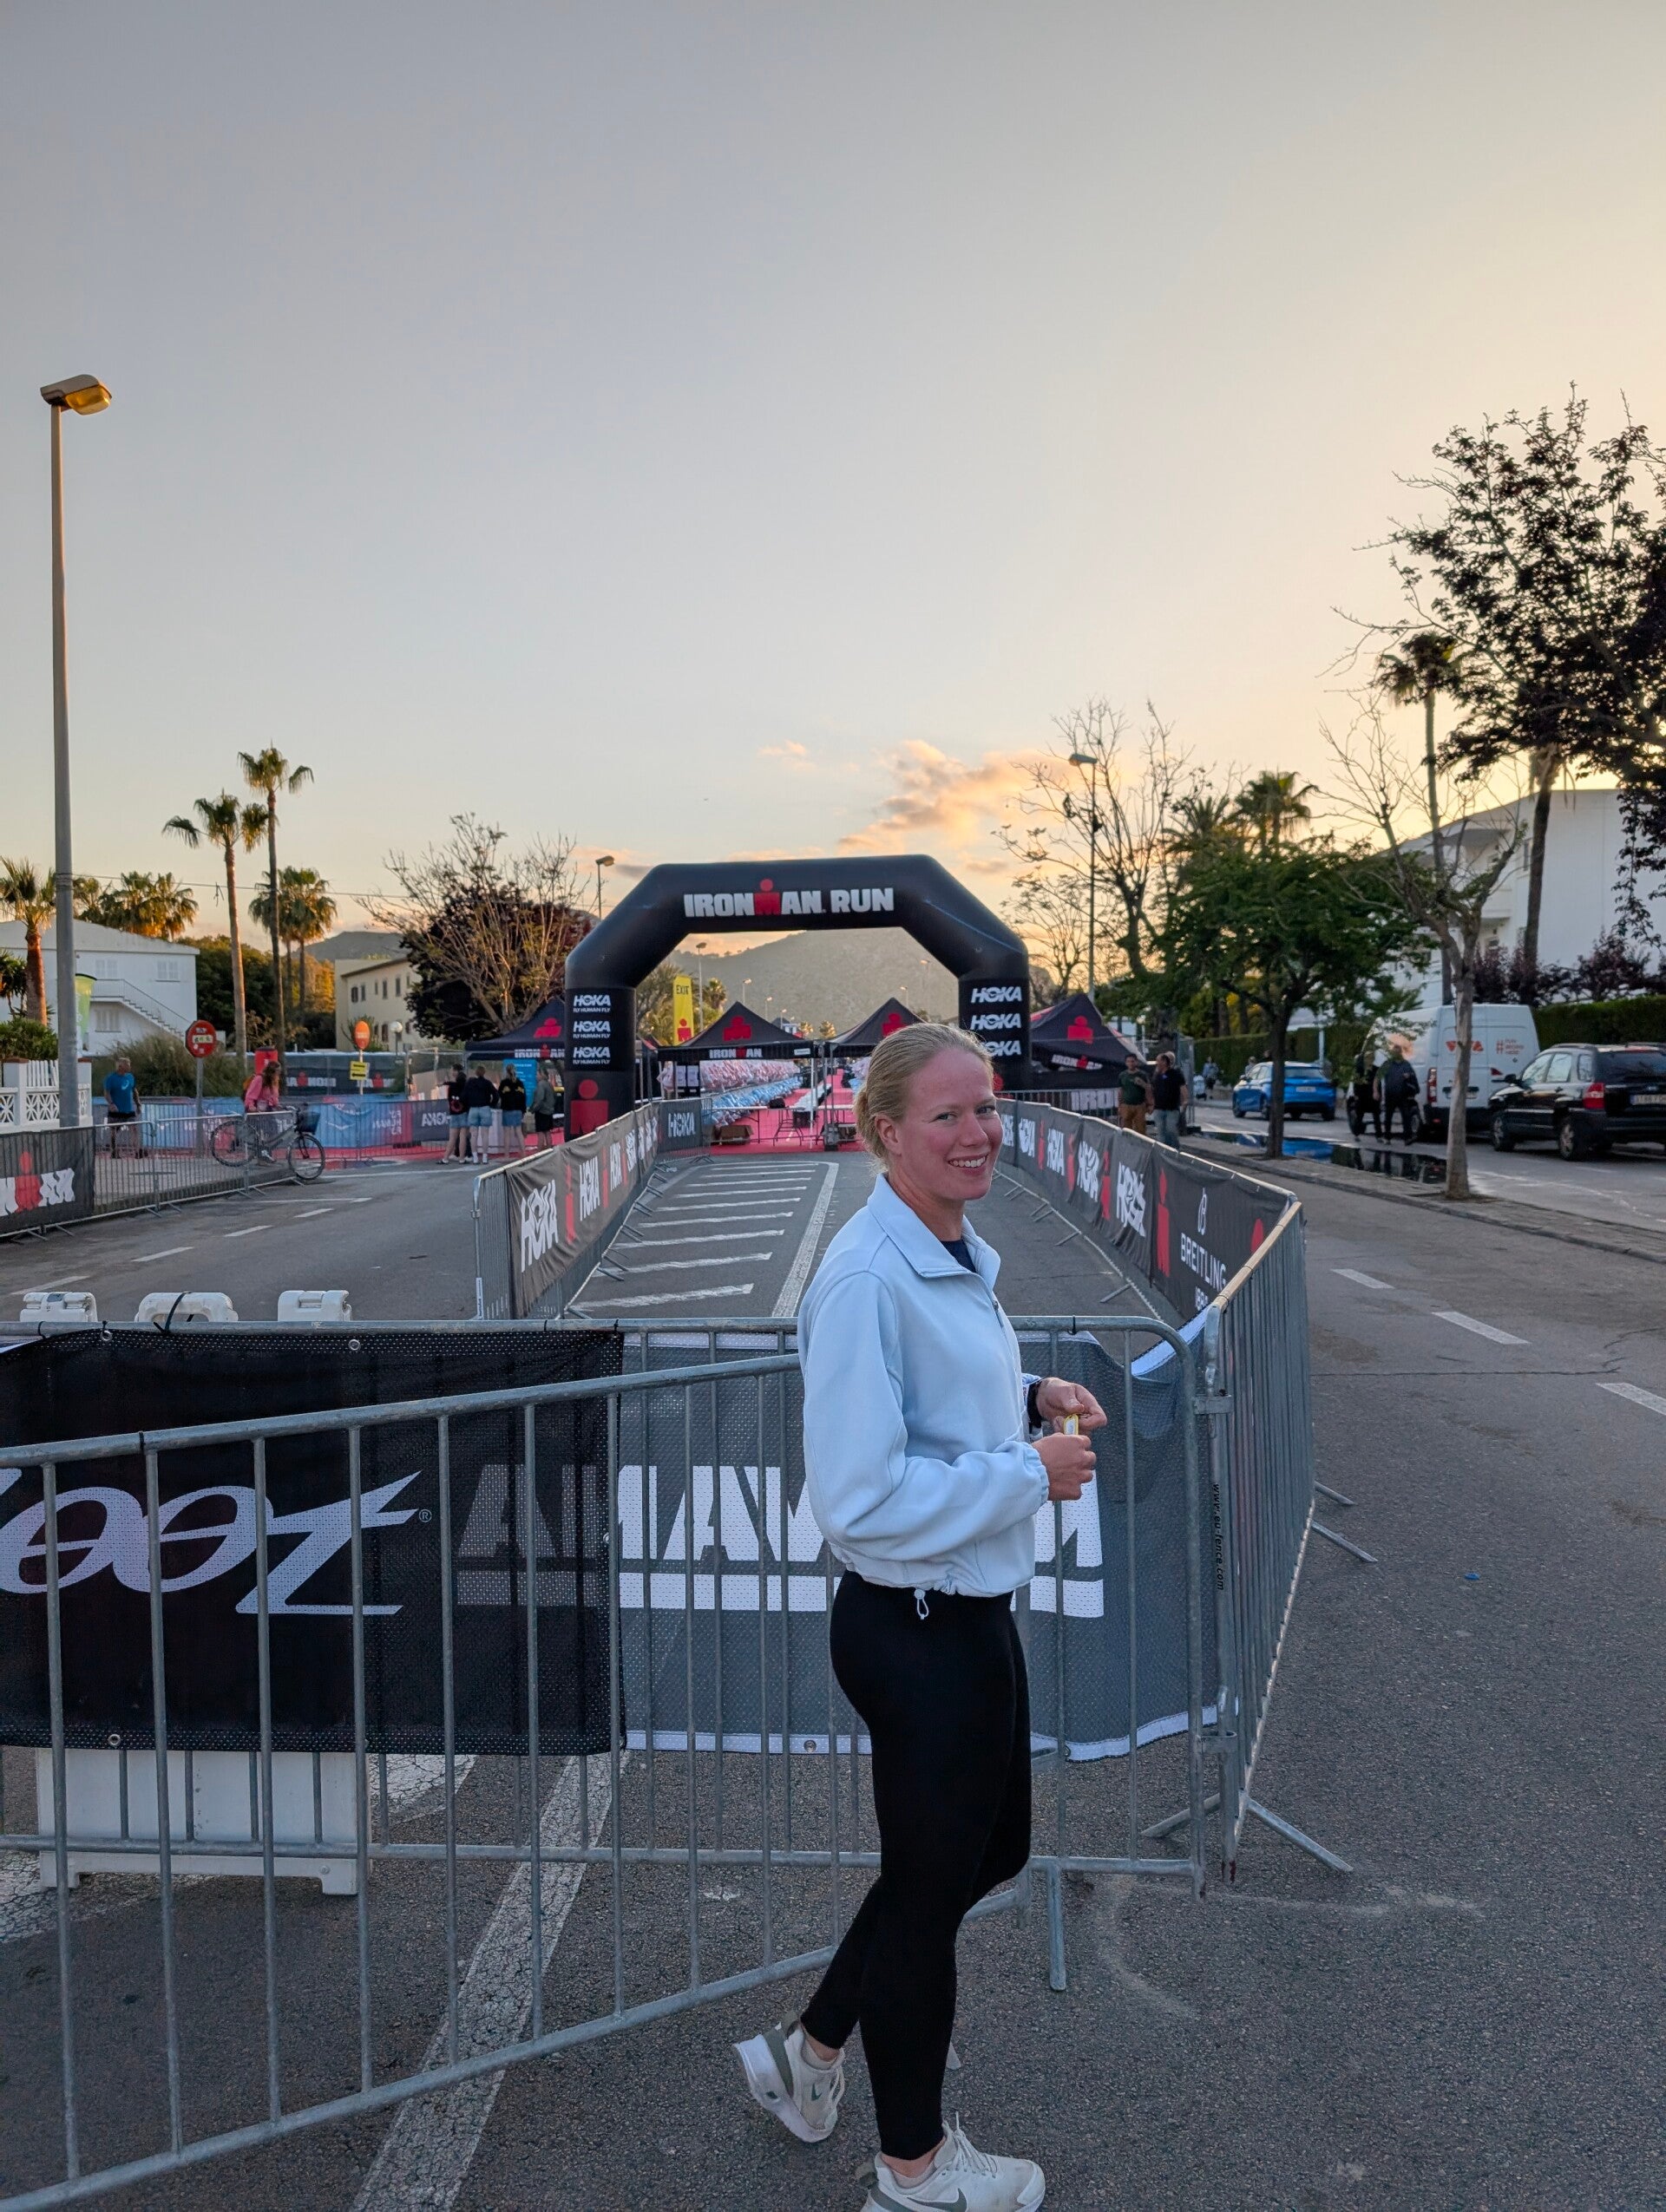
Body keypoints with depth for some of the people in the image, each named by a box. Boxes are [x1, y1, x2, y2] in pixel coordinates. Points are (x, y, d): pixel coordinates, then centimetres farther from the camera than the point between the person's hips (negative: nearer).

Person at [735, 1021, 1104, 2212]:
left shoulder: (960, 1255, 4)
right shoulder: (868, 1278, -26)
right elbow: (863, 1497, -29)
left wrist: (1028, 1398, 2)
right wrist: (1031, 1472, -21)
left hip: (972, 1614, 9)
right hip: (914, 1631, -9)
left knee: (990, 1849, 26)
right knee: (932, 1882, 13)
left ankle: (811, 2050, 46)